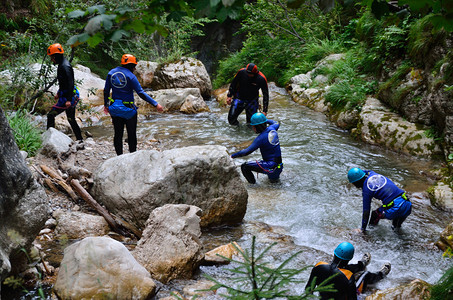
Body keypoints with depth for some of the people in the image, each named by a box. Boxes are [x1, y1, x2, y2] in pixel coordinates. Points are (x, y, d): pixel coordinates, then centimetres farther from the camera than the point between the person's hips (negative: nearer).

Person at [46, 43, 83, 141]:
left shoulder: (65, 66, -19)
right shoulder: (62, 64, 12)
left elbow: (70, 83, -26)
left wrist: (68, 100, -28)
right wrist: (58, 93, 33)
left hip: (68, 96, -10)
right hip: (69, 96, 10)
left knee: (51, 115, -5)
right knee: (71, 119, 16)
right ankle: (80, 140, 21)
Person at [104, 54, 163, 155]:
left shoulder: (111, 73, 2)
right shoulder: (130, 76, -13)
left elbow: (106, 91, 8)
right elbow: (141, 93, -18)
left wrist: (106, 105, 21)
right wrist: (155, 104, -16)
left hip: (115, 109, 5)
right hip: (128, 109, -4)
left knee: (118, 134, 11)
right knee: (132, 135, 8)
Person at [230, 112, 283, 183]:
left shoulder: (261, 138, -19)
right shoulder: (272, 129, 1)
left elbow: (247, 151, -19)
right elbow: (276, 124, 27)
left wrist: (233, 155, -10)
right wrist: (265, 120, 33)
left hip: (271, 166, -8)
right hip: (279, 164, 8)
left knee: (244, 167, -11)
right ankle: (275, 176, 41)